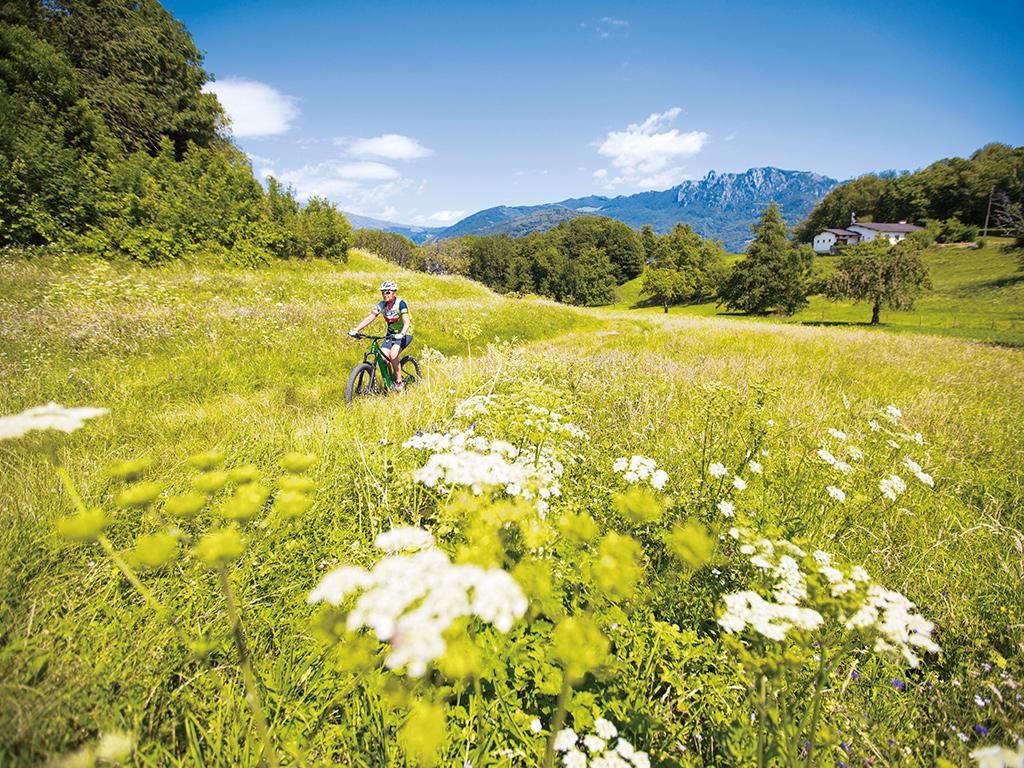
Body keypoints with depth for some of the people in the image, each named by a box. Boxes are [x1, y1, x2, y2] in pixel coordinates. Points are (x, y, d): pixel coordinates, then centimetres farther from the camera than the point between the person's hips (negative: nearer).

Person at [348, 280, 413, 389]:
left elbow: (406, 321, -30)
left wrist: (402, 334, -49)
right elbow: (369, 318, -10)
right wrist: (355, 330, -22)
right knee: (383, 358, -11)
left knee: (393, 355, -27)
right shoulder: (382, 304, -4)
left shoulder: (400, 303, -19)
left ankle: (399, 383, -14)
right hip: (391, 334, 6)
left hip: (405, 334, -5)